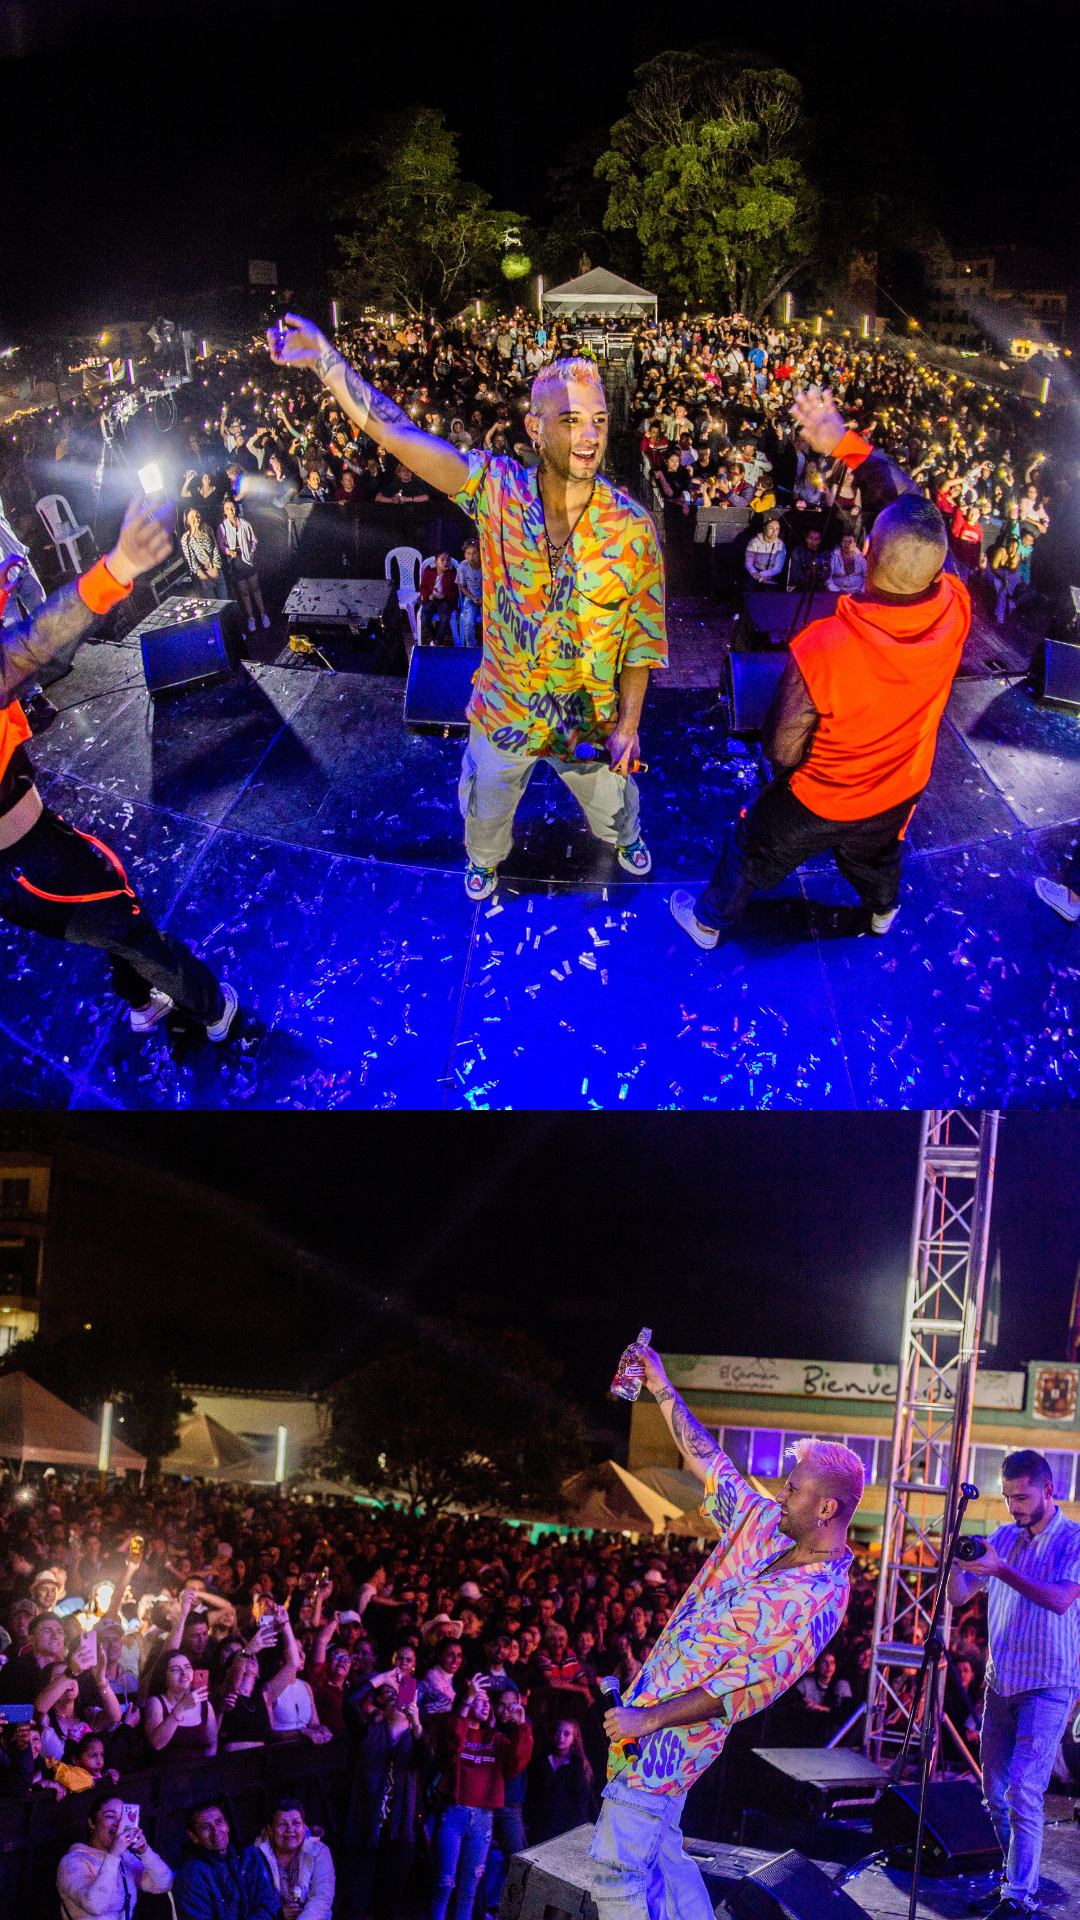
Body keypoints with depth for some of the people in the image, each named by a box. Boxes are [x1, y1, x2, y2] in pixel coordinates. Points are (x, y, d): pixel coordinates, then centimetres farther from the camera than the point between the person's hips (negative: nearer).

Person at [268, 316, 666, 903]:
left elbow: (642, 634, -13)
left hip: (590, 721, -1)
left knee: (610, 801, 27)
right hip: (504, 711, 1)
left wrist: (627, 726, -13)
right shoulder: (497, 489, -20)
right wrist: (325, 360, -28)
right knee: (487, 805, 26)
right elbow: (398, 432, -22)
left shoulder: (631, 527, -22)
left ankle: (623, 837, 63)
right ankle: (486, 856, 61)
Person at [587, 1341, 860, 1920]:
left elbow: (745, 1689, -22)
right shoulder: (764, 1525, 4)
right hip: (649, 1705, 9)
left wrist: (648, 1718, -22)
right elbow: (709, 1462, 16)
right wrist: (664, 1391, 15)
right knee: (657, 1850, 16)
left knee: (617, 1864, -10)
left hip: (673, 1733, -9)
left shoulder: (818, 1601, -21)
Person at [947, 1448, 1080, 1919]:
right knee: (994, 1791, 9)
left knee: (1023, 1791, -14)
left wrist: (1001, 1570, -30)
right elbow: (958, 1595, 7)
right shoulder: (1003, 1536, 9)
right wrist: (958, 1560, -13)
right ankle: (1019, 1876, 23)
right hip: (1000, 1682, 6)